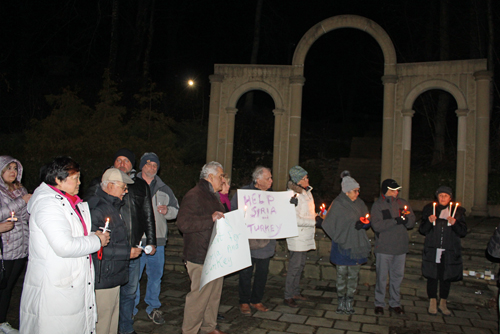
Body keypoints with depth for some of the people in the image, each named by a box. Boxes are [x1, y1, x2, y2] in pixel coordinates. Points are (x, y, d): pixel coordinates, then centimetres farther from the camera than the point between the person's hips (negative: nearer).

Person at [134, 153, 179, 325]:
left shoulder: (164, 189, 13)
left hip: (157, 241, 3)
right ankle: (131, 309, 19)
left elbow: (176, 210, 18)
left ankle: (153, 307, 28)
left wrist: (168, 211, -4)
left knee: (155, 276, 12)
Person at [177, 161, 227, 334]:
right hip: (200, 256, -9)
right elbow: (183, 223, -23)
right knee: (200, 294, -6)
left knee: (214, 292, 15)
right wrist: (211, 219, -26)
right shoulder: (193, 196, -13)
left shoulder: (214, 196, 19)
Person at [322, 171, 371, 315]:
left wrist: (363, 223, -7)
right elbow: (328, 224, -6)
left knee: (353, 275, 7)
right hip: (342, 245, -4)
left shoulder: (360, 203, 6)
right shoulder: (337, 204, -8)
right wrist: (338, 237, -10)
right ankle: (341, 302, 16)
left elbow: (367, 220, 16)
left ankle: (350, 302, 18)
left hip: (357, 245, 4)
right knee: (341, 274, 3)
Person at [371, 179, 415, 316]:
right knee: (382, 277, 4)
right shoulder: (378, 205, -4)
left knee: (398, 276, 11)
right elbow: (376, 225, -17)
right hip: (384, 248, -4)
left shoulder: (403, 203, 9)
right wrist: (395, 221, -22)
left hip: (400, 247, 4)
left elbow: (412, 223, 8)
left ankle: (395, 303, 25)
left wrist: (406, 219, -15)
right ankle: (379, 303, 18)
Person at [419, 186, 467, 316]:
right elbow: (422, 231, 2)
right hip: (432, 250, -1)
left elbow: (463, 232, 1)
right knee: (432, 277, 3)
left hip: (450, 252, 1)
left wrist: (454, 223, -17)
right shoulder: (429, 209, 3)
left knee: (447, 277, 9)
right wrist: (429, 222, -17)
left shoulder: (458, 211, 4)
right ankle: (432, 303, 19)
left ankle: (442, 304, 25)